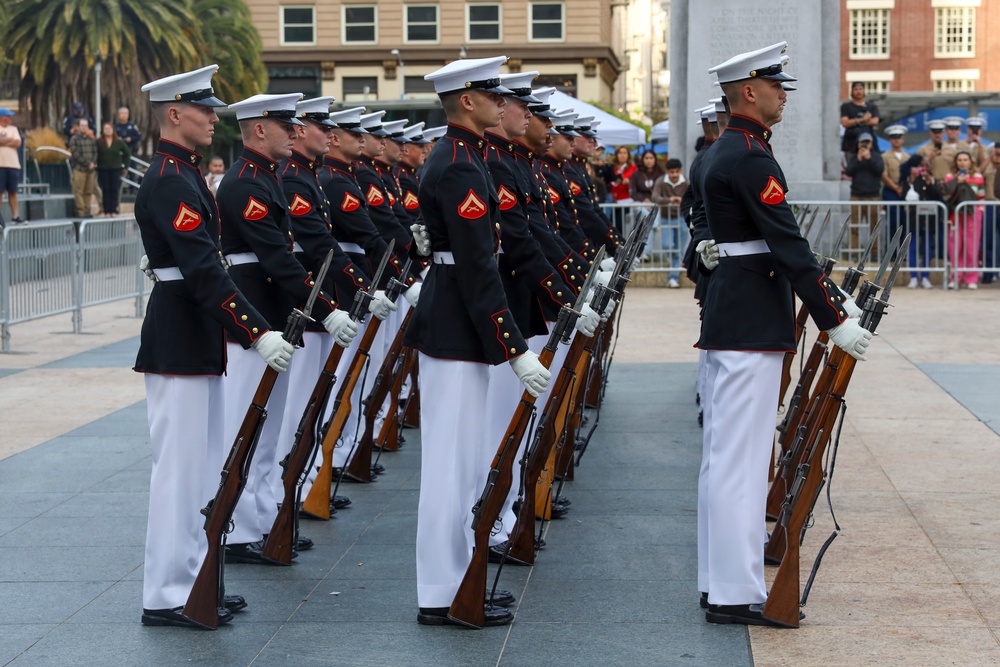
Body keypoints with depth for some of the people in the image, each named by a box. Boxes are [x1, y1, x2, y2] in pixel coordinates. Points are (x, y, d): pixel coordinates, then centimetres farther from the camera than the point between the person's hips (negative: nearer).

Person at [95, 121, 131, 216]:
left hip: (116, 169, 1)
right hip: (103, 170, -1)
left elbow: (127, 153, 9)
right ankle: (106, 211, 4)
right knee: (105, 190, 1)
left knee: (115, 190, 0)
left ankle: (114, 210, 5)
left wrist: (125, 165, 5)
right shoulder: (99, 142, -1)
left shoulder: (119, 142, 2)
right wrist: (95, 165, -7)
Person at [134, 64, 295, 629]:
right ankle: (168, 596, 1)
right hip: (179, 344, -10)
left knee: (205, 465, 14)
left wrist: (239, 328, 21)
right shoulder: (169, 183, -17)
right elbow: (203, 270, -26)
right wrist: (258, 332, -29)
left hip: (196, 341, 10)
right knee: (180, 465, -5)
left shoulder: (185, 175, 15)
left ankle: (195, 581, 22)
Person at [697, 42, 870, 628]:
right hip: (752, 325, -11)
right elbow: (788, 246, -20)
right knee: (741, 454, -8)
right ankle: (737, 594, -5)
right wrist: (835, 320, -17)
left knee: (727, 453, 13)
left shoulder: (724, 153, 16)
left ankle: (724, 581, 20)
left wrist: (830, 291, 18)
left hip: (729, 316, 11)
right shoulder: (752, 158, -16)